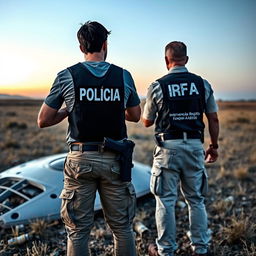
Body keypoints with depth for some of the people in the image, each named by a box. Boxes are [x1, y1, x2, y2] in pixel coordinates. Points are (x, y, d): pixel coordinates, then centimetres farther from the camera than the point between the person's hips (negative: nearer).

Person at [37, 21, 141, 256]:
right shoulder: (123, 76, 1)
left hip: (81, 159, -1)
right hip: (114, 159, 2)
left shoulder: (67, 76, -4)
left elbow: (43, 121, -1)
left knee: (78, 230, 10)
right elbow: (135, 116, 14)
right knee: (122, 227, 15)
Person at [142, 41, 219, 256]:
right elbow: (214, 119, 5)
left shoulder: (158, 86, -4)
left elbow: (147, 122, 4)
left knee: (166, 201, 7)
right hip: (195, 147, 3)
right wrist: (214, 146, 15)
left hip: (168, 148, -3)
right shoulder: (202, 84, 3)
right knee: (196, 200, 15)